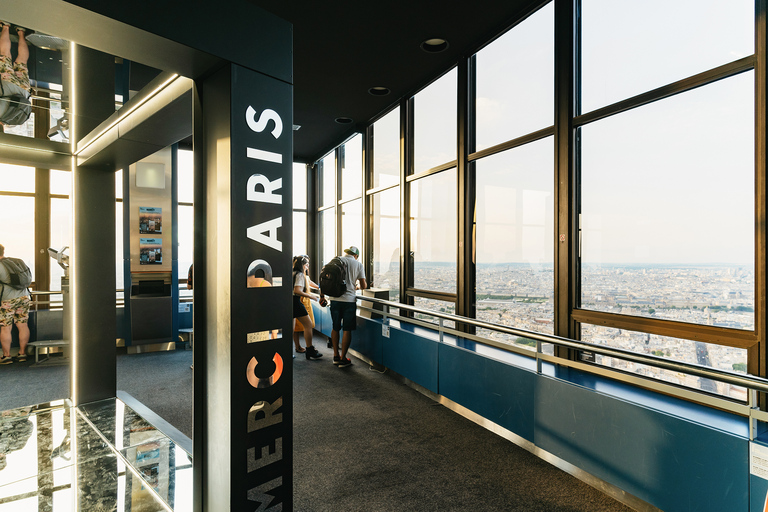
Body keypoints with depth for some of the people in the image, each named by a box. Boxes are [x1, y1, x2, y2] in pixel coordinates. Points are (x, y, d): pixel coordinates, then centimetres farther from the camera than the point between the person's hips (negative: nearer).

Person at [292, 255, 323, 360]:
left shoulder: (292, 273, 16)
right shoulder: (300, 275, -10)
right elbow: (297, 291, -20)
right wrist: (309, 296, -11)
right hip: (295, 302, -9)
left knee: (291, 329, 12)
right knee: (308, 325, -1)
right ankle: (310, 352, 2)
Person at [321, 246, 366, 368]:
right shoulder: (358, 264, 4)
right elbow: (364, 286, 3)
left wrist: (322, 295, 14)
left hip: (335, 299, 3)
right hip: (349, 300, -3)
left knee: (335, 328, 14)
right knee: (347, 330, 4)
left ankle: (336, 356, 21)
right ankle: (342, 359, 8)